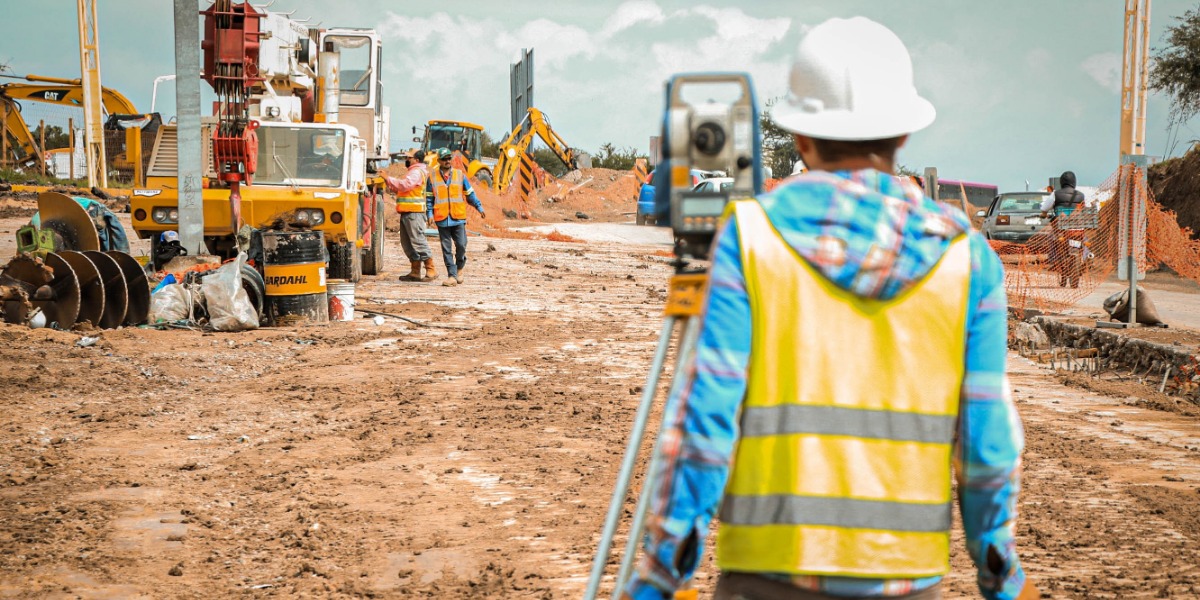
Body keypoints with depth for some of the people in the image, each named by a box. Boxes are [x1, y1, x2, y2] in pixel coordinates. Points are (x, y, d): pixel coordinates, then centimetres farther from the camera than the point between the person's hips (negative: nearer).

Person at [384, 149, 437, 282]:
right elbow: (401, 189, 26)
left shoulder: (417, 172, -9)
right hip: (407, 212, 11)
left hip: (414, 213, -11)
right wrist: (389, 184, 13)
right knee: (407, 243, 11)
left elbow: (405, 185, -24)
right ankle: (415, 272, 14)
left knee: (418, 241, -11)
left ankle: (431, 270, -10)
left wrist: (388, 179, -18)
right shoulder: (412, 172, 24)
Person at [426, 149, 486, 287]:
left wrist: (479, 208, 5)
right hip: (442, 219, 0)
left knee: (461, 245, -6)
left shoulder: (460, 175, 8)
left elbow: (470, 194, 12)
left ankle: (459, 267, 20)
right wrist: (430, 213, -2)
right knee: (446, 249, 1)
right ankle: (452, 276, 4)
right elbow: (429, 198, 9)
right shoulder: (432, 177, 7)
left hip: (458, 218, 0)